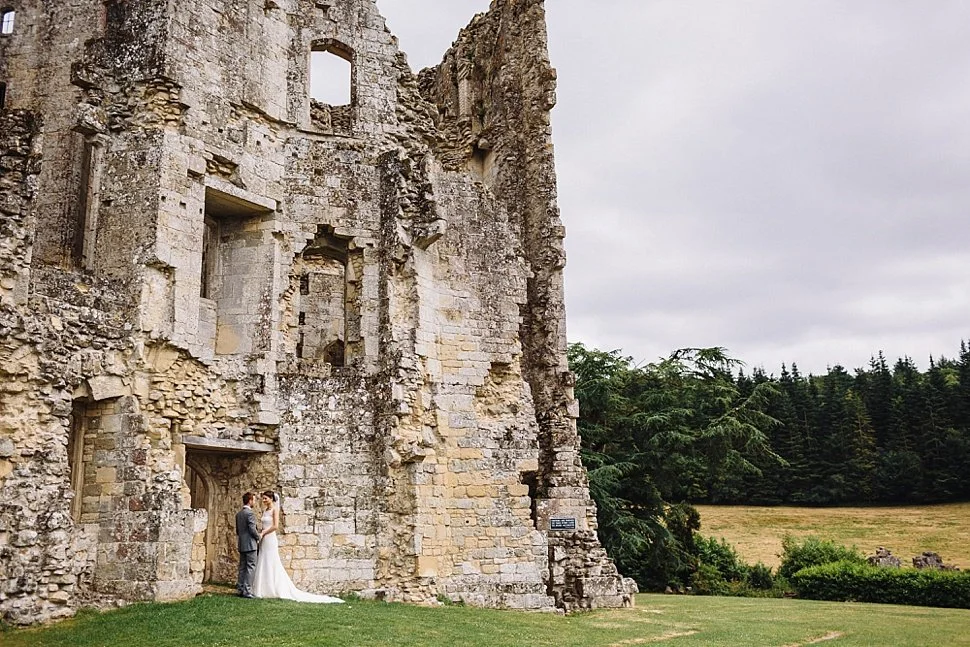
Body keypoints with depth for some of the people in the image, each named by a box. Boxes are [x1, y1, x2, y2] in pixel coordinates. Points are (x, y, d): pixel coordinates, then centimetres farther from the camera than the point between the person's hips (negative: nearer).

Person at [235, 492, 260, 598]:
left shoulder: (238, 514, 12)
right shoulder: (250, 513, -15)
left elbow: (237, 530, 16)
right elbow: (252, 529, -18)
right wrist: (258, 537, -1)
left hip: (241, 545, 8)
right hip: (250, 545, -8)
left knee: (242, 568, 12)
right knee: (251, 567, -5)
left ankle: (241, 589, 14)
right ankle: (247, 591, -8)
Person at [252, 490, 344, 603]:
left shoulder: (274, 509, -9)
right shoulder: (265, 510, 13)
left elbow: (275, 526, -18)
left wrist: (263, 533, -12)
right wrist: (260, 533, 1)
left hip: (271, 539, -8)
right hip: (264, 540, 8)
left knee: (272, 565, -4)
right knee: (263, 565, 8)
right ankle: (264, 590, 12)